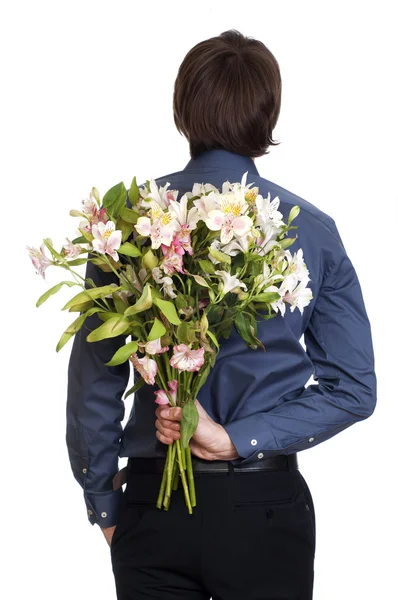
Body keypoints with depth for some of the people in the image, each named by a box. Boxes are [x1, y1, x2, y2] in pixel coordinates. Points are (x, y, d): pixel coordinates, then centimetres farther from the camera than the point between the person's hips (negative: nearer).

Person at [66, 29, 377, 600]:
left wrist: (102, 501, 7)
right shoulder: (313, 230, -4)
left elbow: (93, 380, -4)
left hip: (154, 502, 0)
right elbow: (354, 388, -7)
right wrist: (238, 440, -9)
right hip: (267, 507, 0)